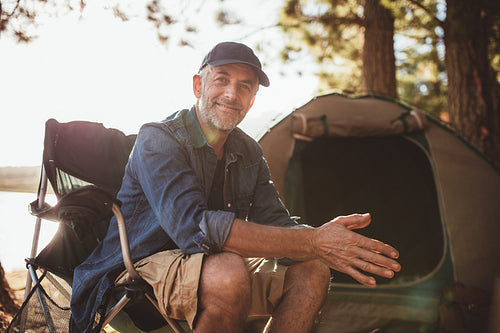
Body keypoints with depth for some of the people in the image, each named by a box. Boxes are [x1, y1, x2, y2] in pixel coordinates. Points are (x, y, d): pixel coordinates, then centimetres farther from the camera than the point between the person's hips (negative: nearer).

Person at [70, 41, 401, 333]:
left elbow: (277, 225, -2)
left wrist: (327, 247, -28)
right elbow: (194, 226, -33)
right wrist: (313, 243, -35)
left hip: (212, 266, 7)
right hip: (141, 268, -7)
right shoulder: (158, 139, -17)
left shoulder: (249, 153, 6)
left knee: (310, 272, -11)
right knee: (228, 272, -37)